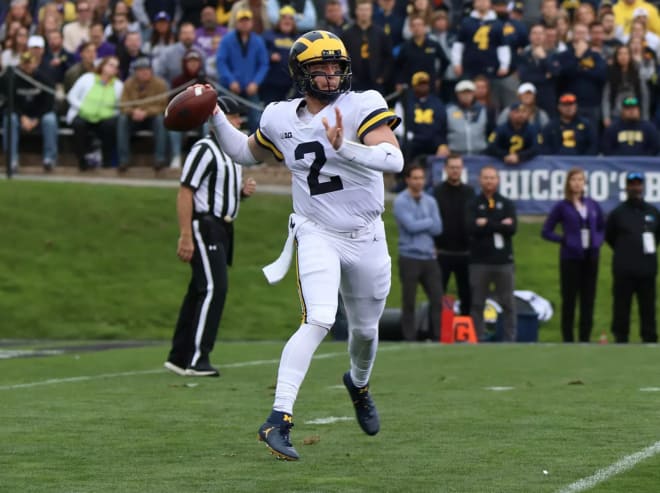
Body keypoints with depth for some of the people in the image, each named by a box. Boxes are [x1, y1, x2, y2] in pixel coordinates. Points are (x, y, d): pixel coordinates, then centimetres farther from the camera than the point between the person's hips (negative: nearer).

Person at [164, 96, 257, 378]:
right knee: (214, 288, -15)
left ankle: (178, 357, 17)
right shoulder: (204, 150, -12)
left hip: (223, 228, 10)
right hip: (204, 226, -9)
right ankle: (196, 359, -15)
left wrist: (244, 191, 5)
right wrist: (185, 236, -23)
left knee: (199, 291, 11)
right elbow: (185, 192, -17)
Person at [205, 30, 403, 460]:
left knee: (365, 330, 19)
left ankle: (359, 384, 54)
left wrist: (344, 149, -42)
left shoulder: (362, 106, -14)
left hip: (366, 237, 1)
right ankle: (279, 420, -26)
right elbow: (247, 153, 19)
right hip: (317, 234, -1)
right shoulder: (281, 119, -2)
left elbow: (394, 159, -29)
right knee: (318, 321, -23)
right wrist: (215, 118, 5)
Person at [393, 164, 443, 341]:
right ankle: (409, 340, 3)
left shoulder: (430, 201, 12)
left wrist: (419, 225, -8)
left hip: (429, 257, 5)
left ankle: (437, 338, 5)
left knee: (437, 300, 0)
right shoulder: (400, 202, -4)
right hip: (410, 258, -5)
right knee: (409, 303, -1)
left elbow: (437, 228, 2)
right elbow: (411, 226, -16)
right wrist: (429, 222, -2)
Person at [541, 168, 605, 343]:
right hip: (571, 258, -4)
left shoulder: (593, 205, 9)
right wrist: (564, 240, -10)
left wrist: (597, 241, 3)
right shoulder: (562, 206, -2)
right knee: (569, 301, 0)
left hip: (590, 258, 4)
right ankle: (568, 340, 4)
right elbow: (546, 231, 1)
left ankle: (585, 339, 10)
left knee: (588, 301, 4)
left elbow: (602, 228, 21)